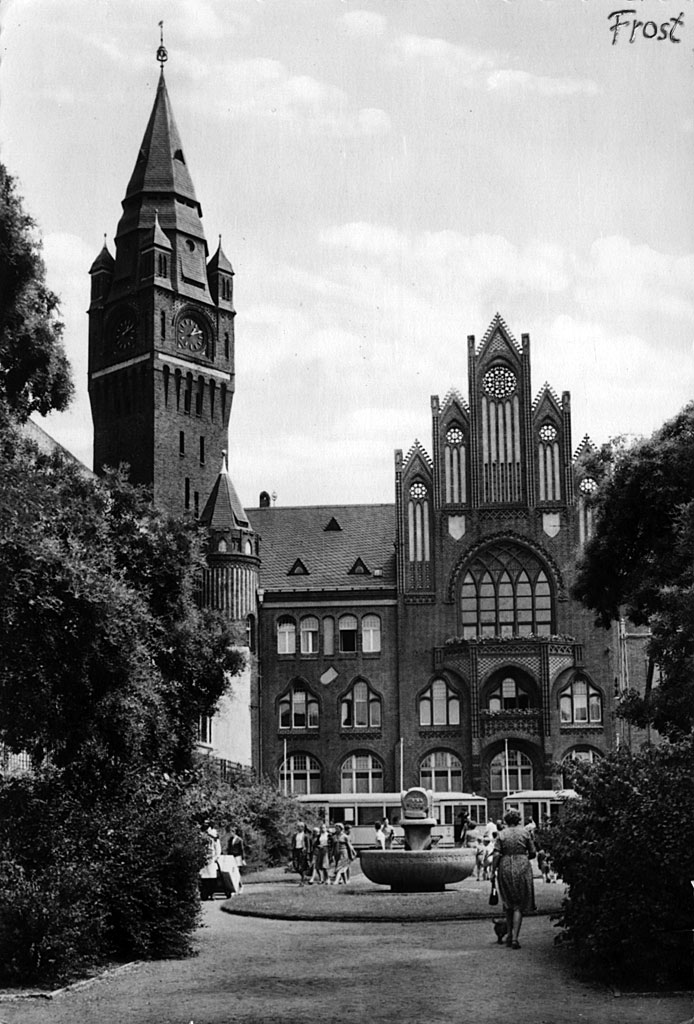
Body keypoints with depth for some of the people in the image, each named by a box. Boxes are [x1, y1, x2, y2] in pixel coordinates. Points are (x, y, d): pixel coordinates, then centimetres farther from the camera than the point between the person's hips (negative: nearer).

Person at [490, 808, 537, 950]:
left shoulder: (501, 835, 2)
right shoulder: (525, 832, 2)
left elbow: (496, 855, -6)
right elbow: (532, 853, 4)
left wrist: (493, 872, 0)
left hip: (505, 869, 1)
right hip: (522, 868, -1)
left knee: (508, 904, 19)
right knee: (519, 906, 3)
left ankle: (509, 935, 22)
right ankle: (514, 938, -6)